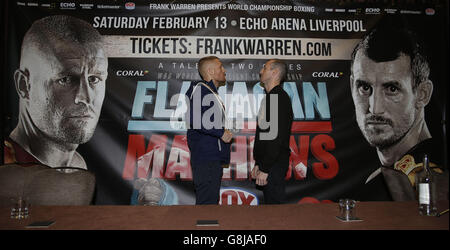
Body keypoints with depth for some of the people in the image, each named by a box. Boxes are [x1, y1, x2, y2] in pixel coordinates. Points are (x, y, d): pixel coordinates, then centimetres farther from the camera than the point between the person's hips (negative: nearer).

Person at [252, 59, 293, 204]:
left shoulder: (279, 98, -15)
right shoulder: (270, 97, 18)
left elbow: (277, 137, -23)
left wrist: (264, 169, -22)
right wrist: (258, 164, 18)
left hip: (274, 165, -10)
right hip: (268, 164, 10)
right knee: (270, 203, 16)